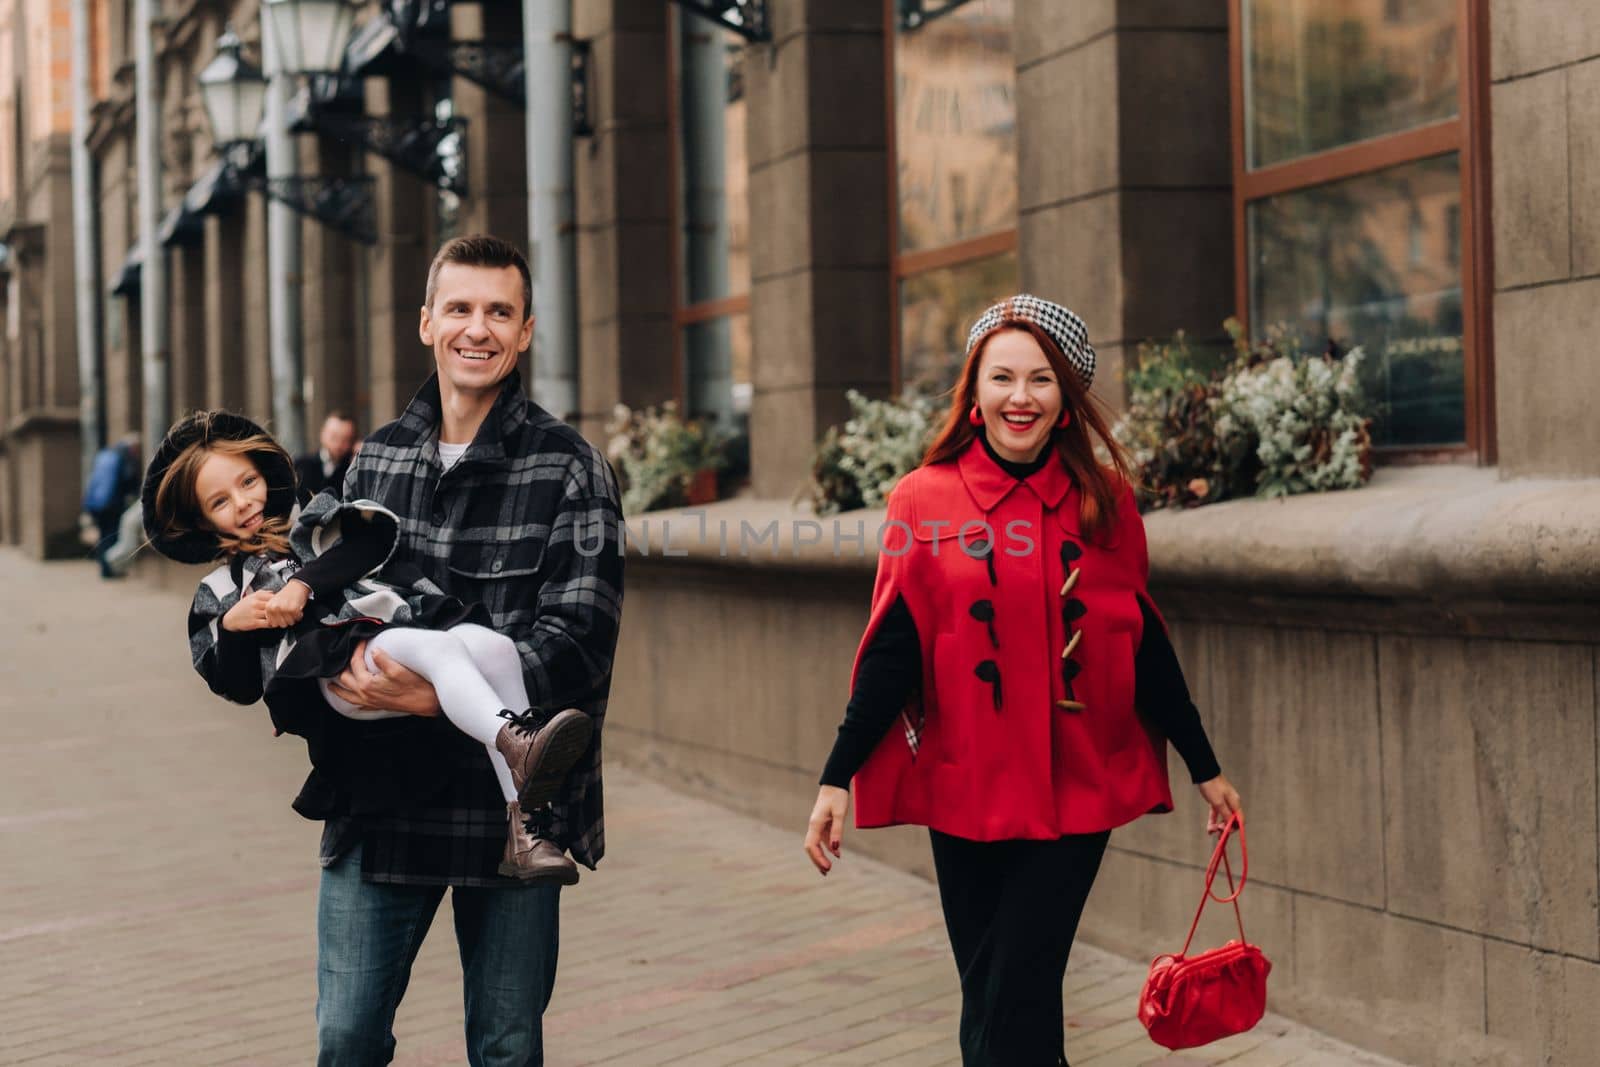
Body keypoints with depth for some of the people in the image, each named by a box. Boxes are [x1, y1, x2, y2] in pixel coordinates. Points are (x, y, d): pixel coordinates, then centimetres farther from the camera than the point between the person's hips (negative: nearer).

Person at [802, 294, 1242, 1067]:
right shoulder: (926, 502, -1)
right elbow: (892, 652, -2)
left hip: (1076, 792, 0)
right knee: (987, 1000, 7)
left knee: (1018, 1004, -7)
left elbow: (1143, 646, 9)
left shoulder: (1104, 504, 2)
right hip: (965, 792, 0)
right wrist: (837, 777, -7)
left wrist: (1204, 768, 12)